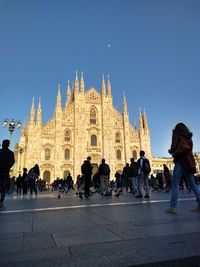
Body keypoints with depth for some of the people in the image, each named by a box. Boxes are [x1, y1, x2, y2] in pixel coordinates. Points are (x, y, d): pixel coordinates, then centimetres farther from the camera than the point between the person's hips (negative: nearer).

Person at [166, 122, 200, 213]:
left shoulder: (177, 135, 1)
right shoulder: (189, 138, 18)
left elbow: (173, 148, -7)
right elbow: (189, 149, 20)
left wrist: (171, 151, 15)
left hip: (181, 161, -6)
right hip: (189, 161, 6)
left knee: (175, 184, -4)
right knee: (193, 184, 9)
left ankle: (173, 206, -7)